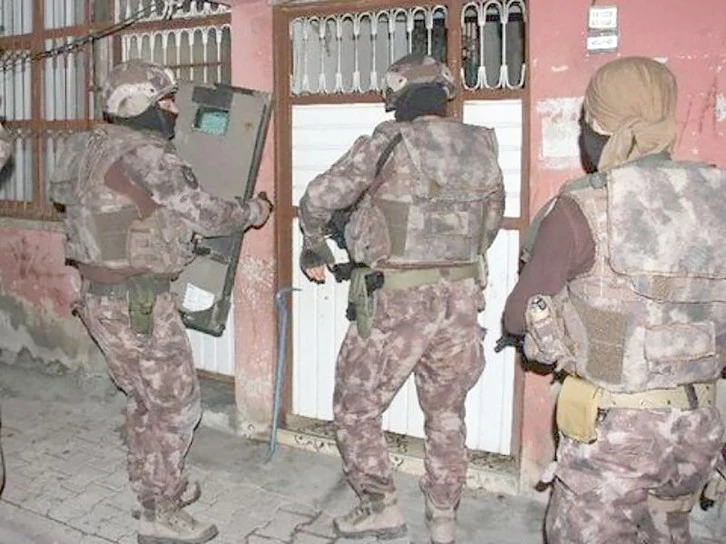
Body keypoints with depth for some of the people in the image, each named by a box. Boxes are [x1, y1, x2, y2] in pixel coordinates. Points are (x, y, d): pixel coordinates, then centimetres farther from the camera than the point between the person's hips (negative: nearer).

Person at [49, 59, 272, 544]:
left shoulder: (92, 148, 9)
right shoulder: (145, 156, -19)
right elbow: (205, 214, -16)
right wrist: (253, 212, 3)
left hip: (100, 297, 9)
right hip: (138, 303, -9)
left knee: (145, 399, 22)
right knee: (177, 405, 3)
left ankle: (156, 486, 37)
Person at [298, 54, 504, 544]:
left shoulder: (387, 144, -9)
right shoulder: (483, 147, 5)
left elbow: (317, 199, -5)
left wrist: (315, 244, 15)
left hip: (396, 305, -5)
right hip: (462, 301, 5)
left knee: (356, 410, 15)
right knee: (446, 414, 21)